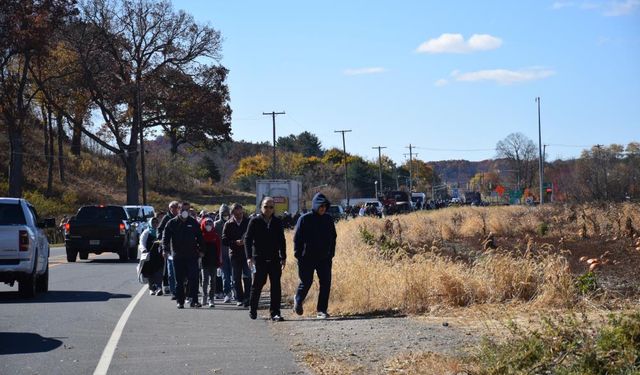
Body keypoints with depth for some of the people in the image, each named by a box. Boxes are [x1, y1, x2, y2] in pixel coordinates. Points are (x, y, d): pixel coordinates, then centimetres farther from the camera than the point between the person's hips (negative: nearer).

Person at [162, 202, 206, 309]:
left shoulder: (193, 223, 7)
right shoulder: (172, 223, 4)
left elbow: (200, 237, 12)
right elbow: (166, 236, 2)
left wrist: (201, 250, 6)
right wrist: (165, 249, -11)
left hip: (192, 256, 0)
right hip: (177, 256, 0)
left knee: (193, 279, -7)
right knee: (179, 280, 6)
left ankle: (194, 300, -4)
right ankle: (180, 301, 12)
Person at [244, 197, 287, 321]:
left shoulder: (278, 222, 8)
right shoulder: (255, 222, -1)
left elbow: (282, 241, 14)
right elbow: (247, 239, -3)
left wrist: (283, 257, 9)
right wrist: (249, 257, -12)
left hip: (274, 259, 2)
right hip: (259, 259, -2)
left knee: (276, 286, -4)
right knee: (257, 285, 5)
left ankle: (275, 313, -2)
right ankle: (252, 309, 22)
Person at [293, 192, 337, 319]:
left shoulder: (328, 219, 6)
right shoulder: (305, 219, -6)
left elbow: (333, 237, 15)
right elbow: (297, 238, -4)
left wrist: (331, 253, 8)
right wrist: (298, 255, -8)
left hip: (325, 258, 4)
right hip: (307, 258, -4)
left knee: (326, 283, -3)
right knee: (306, 282, 3)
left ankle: (321, 310, 4)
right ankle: (298, 300, 33)